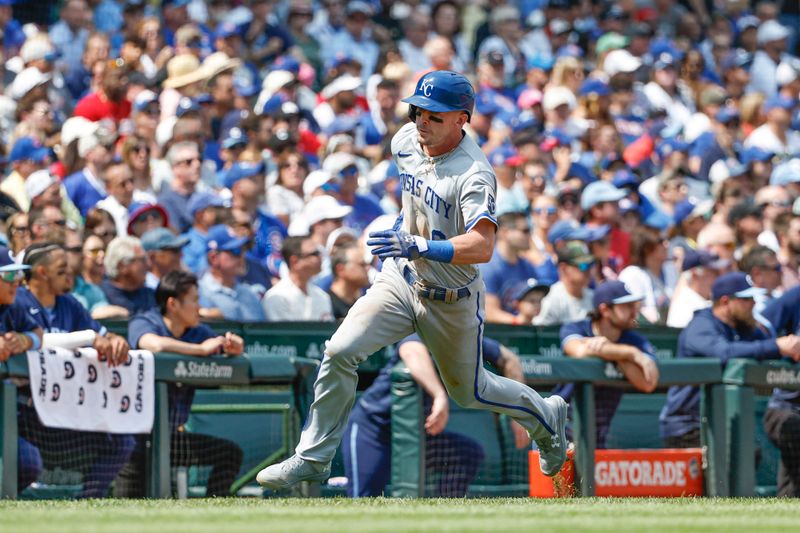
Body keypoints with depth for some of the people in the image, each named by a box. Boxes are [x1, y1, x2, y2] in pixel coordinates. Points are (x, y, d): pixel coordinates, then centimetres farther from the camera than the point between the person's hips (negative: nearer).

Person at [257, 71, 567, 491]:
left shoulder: (474, 174, -27)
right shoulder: (406, 141, -5)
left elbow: (482, 246, -40)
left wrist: (419, 246, -50)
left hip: (451, 300, -5)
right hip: (401, 280, 5)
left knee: (468, 391, 14)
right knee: (340, 352, -14)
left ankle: (545, 415, 43)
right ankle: (313, 458, -4)